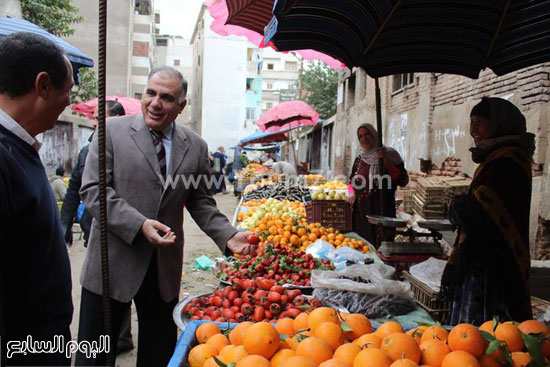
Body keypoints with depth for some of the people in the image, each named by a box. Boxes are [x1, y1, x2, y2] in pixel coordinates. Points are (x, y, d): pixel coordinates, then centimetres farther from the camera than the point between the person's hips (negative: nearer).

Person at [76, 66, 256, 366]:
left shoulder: (196, 147, 5)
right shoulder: (112, 130, -3)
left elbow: (200, 201, 9)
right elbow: (92, 189, -9)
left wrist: (227, 236, -7)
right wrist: (139, 224, -21)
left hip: (165, 267, 3)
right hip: (112, 262, -2)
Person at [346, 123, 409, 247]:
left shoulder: (389, 154, -1)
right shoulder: (359, 159, 12)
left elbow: (403, 181, -7)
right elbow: (351, 181, 24)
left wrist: (386, 162, -15)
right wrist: (351, 193, 3)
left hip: (383, 212, -4)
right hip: (361, 212, 4)